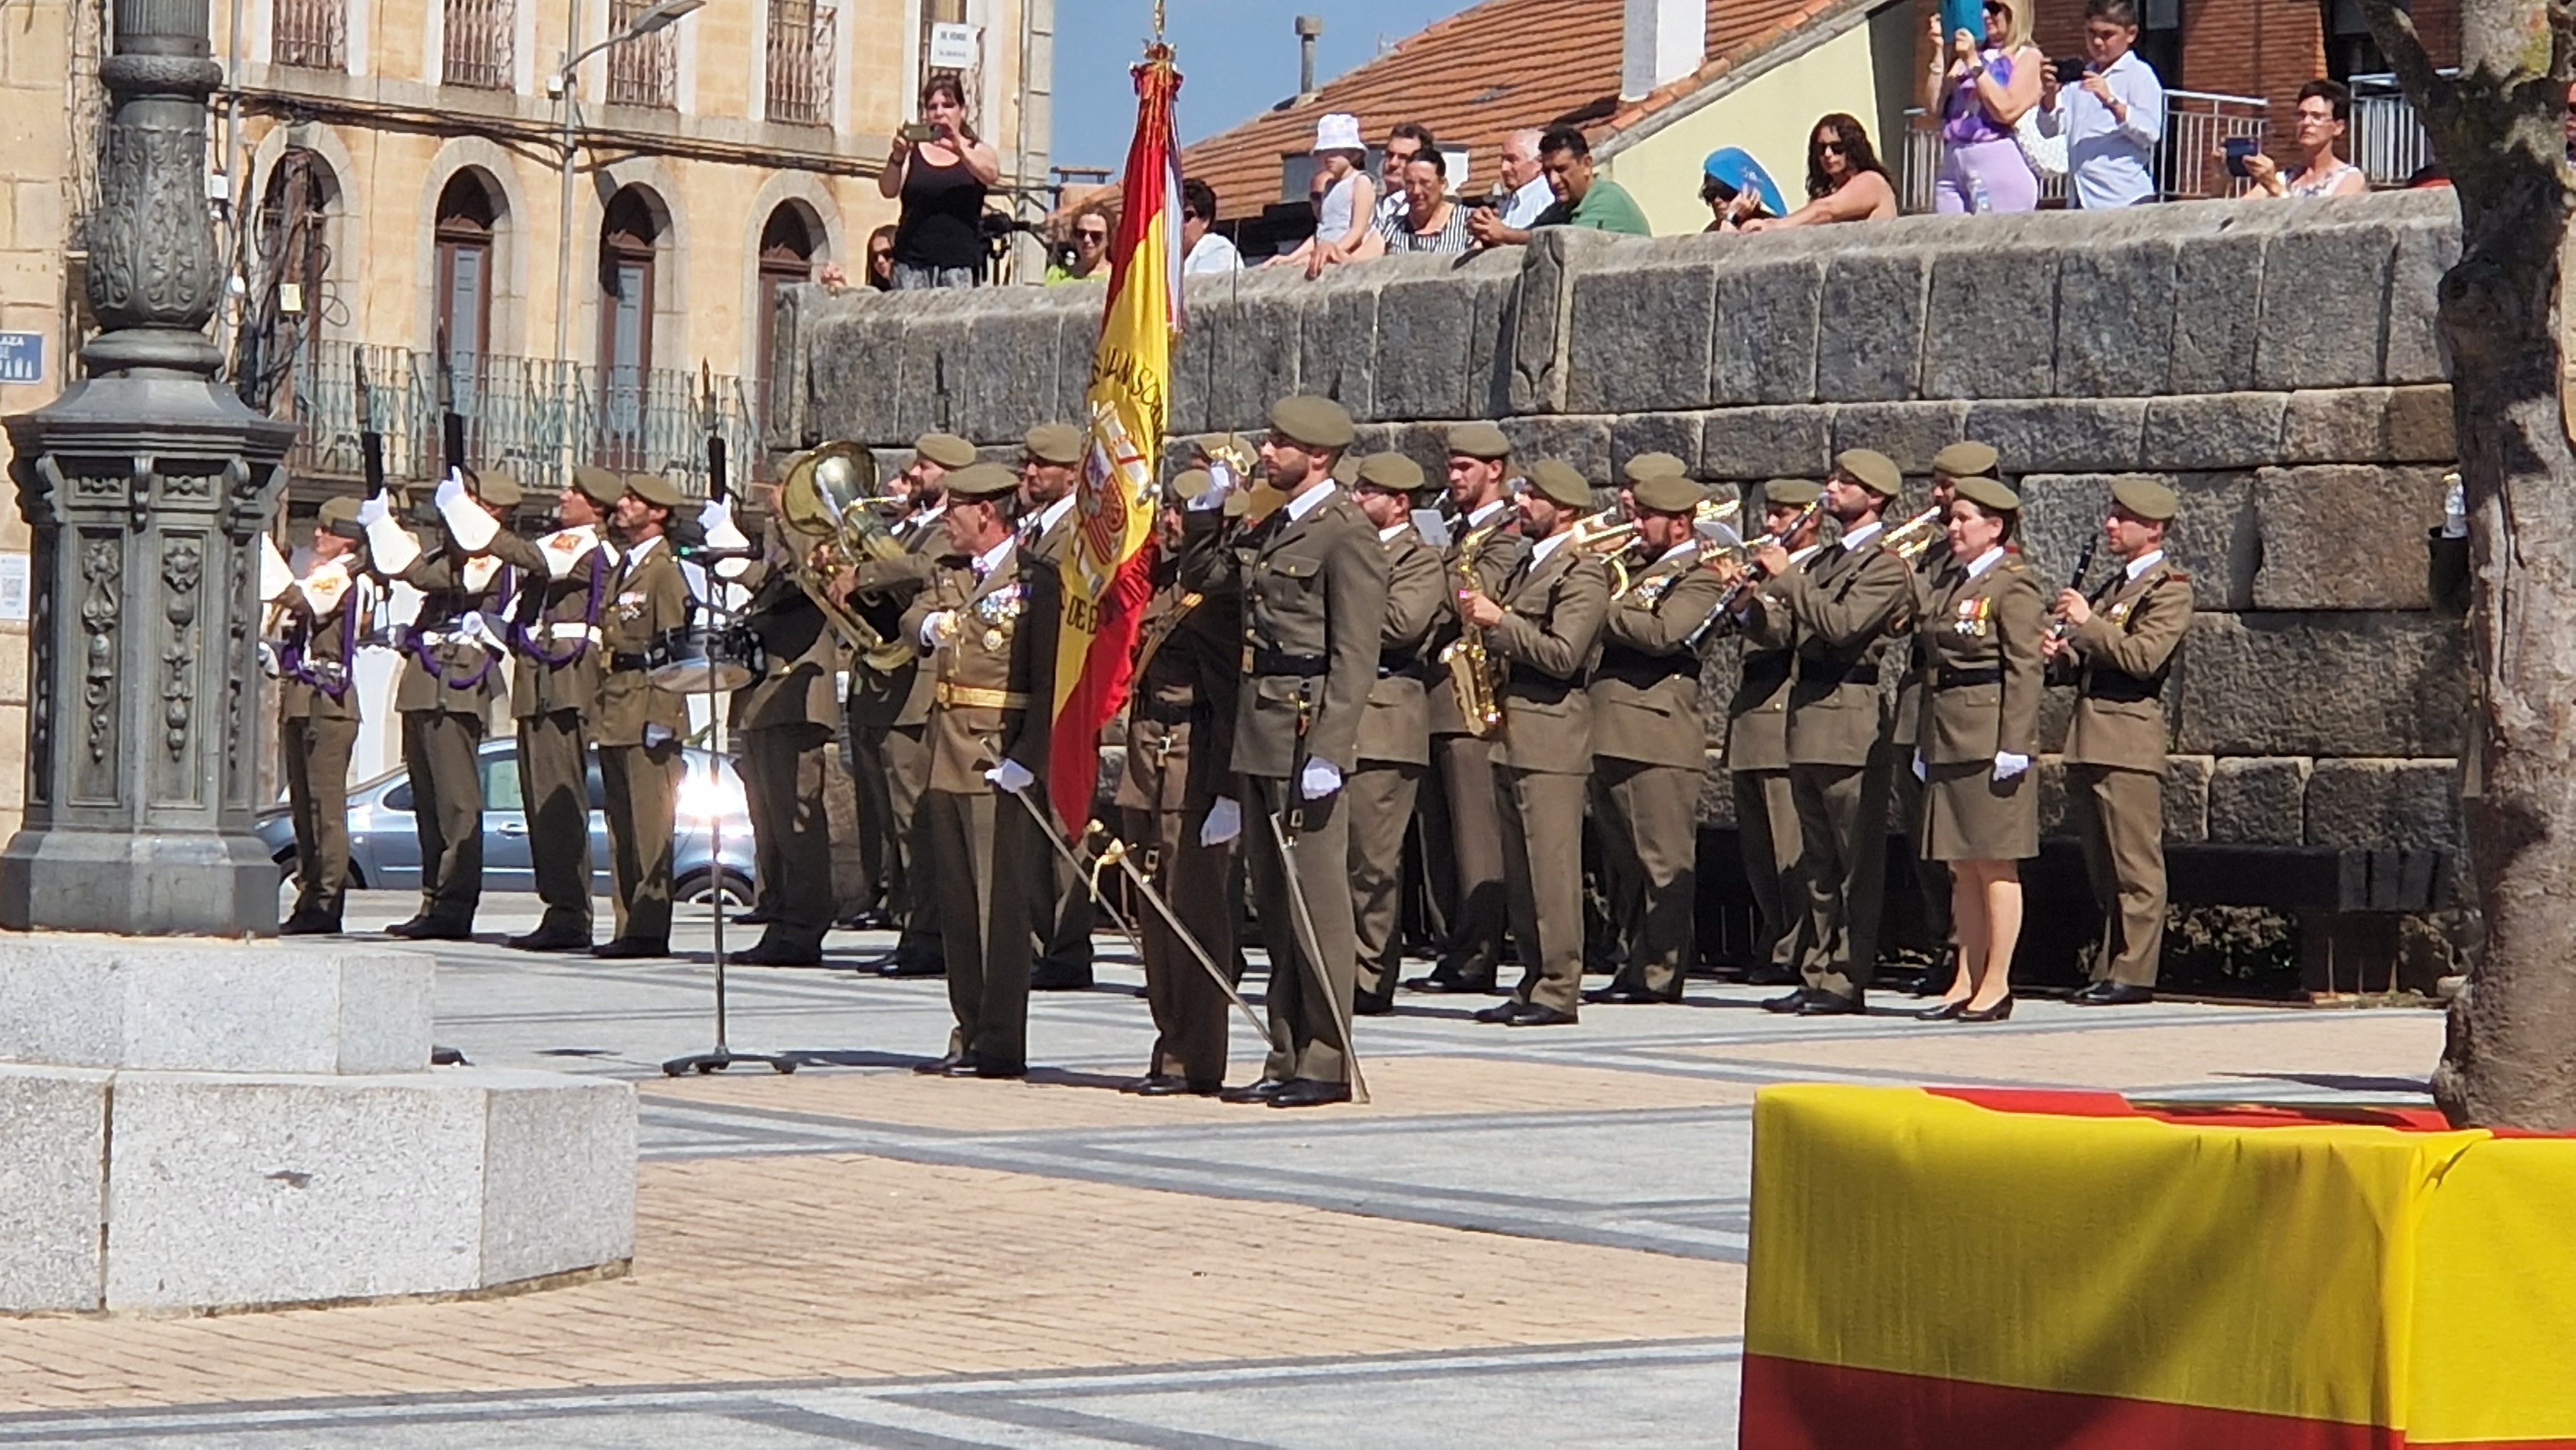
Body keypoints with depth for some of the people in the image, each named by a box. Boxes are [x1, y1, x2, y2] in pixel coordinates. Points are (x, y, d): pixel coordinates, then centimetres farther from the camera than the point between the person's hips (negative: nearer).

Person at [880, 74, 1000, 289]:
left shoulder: (978, 152, 12)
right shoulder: (913, 152, 12)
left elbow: (991, 174, -9)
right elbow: (888, 191, -2)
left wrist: (959, 149, -26)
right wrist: (898, 157, -21)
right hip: (913, 261, 1)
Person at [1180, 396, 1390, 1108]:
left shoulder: (1345, 536, -11)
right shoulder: (1268, 528, 16)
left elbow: (1354, 656, -16)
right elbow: (1201, 575, 25)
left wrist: (1327, 750, -21)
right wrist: (1207, 508, 12)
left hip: (1307, 736, -9)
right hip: (1257, 740, 9)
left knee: (1316, 898, -6)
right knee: (1275, 903, 11)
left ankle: (1327, 1064, -2)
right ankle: (1287, 1059, 16)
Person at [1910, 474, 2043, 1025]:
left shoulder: (2013, 587, -8)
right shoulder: (1950, 582, 16)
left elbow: (2024, 670, -13)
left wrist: (2014, 746, -18)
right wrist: (1925, 741, 18)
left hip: (1990, 740, -8)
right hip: (1947, 741, 8)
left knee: (1995, 864, -3)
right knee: (1962, 866, 10)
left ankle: (1996, 985, 0)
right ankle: (1966, 981, 14)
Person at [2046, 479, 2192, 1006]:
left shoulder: (2169, 589, -4)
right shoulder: (2112, 587, 23)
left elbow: (2144, 657, -17)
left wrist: (2088, 624, -13)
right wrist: (2063, 655, 6)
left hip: (2128, 741, -9)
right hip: (2089, 740, 9)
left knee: (2135, 865, -7)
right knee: (2103, 868, 10)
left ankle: (2134, 974, -7)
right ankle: (2109, 968, 14)